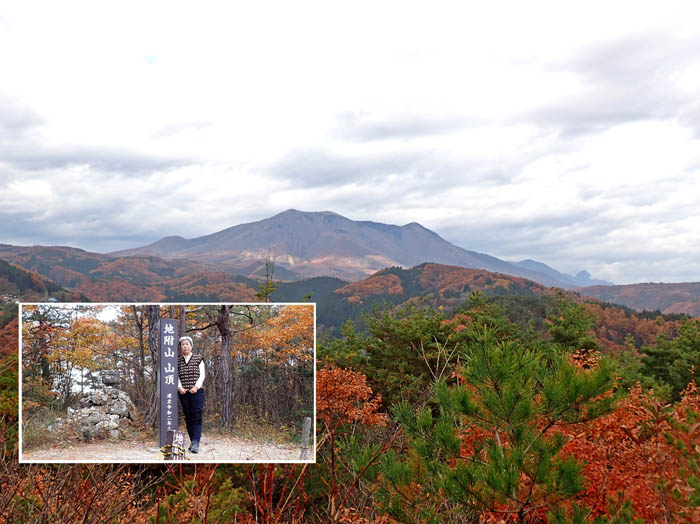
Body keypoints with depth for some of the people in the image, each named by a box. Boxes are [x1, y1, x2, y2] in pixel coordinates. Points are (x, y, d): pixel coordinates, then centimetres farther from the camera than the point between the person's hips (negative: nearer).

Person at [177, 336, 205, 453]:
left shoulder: (198, 359, 7)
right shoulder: (178, 361, 13)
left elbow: (202, 375, 2)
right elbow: (177, 377, 10)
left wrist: (196, 386, -13)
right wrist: (179, 387, -10)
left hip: (197, 392, -3)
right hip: (183, 393, 3)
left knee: (197, 417, -14)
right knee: (188, 418, 2)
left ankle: (196, 443, -23)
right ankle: (192, 441, 9)